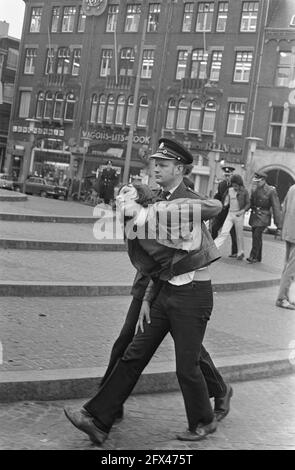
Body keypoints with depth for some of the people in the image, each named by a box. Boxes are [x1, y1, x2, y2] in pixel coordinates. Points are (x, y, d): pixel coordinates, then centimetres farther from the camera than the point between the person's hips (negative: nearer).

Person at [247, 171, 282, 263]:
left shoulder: (271, 191, -12)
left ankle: (253, 256, -12)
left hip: (263, 217, -6)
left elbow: (276, 208, -12)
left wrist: (279, 224, -14)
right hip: (254, 215, 6)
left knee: (257, 235, -17)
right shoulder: (254, 189, 7)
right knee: (256, 237, 9)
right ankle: (258, 258, 18)